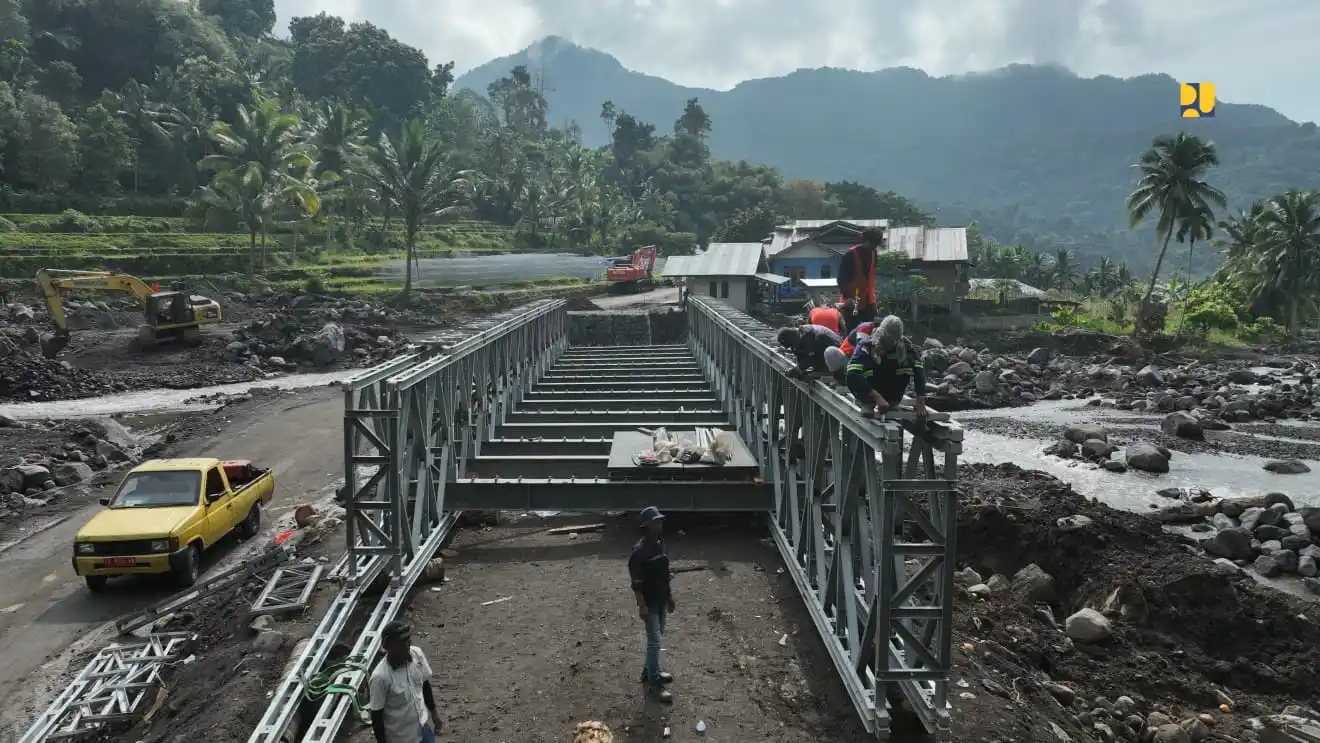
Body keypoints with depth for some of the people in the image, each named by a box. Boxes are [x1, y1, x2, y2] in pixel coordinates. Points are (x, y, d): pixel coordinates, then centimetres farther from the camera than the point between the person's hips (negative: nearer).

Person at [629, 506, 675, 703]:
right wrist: (642, 606, -22)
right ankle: (654, 682, 8)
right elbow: (636, 582, -20)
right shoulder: (640, 551, -22)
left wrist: (670, 596, 17)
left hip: (661, 600, 8)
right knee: (654, 641, -3)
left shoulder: (660, 543, 3)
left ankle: (649, 671, 34)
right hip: (650, 602, -8)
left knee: (657, 638, 18)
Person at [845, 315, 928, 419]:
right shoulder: (867, 345, -27)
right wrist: (877, 397, -45)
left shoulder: (904, 345, -16)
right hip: (868, 388, -3)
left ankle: (892, 403, -7)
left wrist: (920, 400, -34)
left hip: (889, 390, 4)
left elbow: (918, 370, -22)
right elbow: (852, 376, -39)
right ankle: (868, 404, -13)